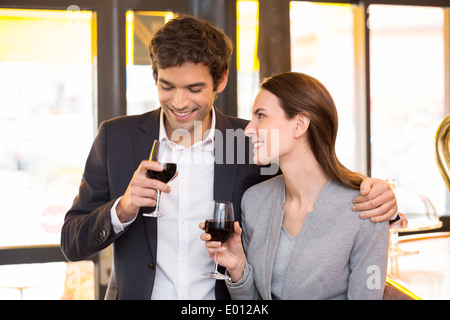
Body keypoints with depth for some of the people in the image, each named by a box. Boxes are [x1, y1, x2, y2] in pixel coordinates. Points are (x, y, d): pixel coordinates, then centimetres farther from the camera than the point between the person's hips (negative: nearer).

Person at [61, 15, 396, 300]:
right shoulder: (116, 137, -5)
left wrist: (372, 196, -17)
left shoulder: (253, 142, -5)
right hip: (137, 293, 0)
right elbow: (72, 244, -4)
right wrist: (123, 209, -23)